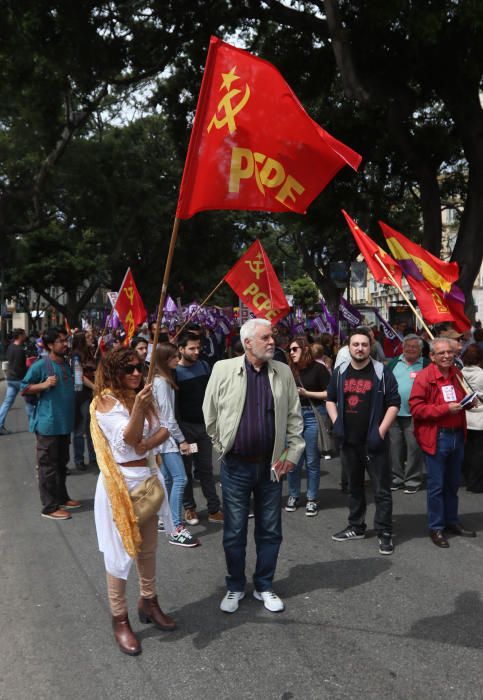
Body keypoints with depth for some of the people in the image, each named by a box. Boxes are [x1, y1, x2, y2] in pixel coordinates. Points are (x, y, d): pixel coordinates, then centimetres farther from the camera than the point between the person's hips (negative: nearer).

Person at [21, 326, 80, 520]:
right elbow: (24, 389, -8)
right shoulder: (40, 365, -13)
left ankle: (62, 497, 32)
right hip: (48, 424, -8)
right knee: (48, 465, -1)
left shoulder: (67, 364, 10)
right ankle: (49, 507, 6)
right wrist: (44, 384, -21)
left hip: (65, 422, 8)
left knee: (62, 463, 19)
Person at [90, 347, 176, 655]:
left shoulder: (143, 396, 8)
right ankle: (120, 619, 15)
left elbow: (164, 430, 2)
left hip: (146, 477, 7)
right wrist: (138, 407, -35)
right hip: (120, 482, -7)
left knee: (148, 547, 17)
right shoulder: (106, 401, -12)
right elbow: (128, 439, -21)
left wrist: (147, 444, -16)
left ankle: (149, 602, 34)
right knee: (121, 550, 2)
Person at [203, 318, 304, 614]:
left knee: (270, 531, 12)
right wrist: (223, 446, 5)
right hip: (236, 466, -2)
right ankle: (235, 587, 28)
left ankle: (264, 586, 30)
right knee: (234, 531, 9)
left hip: (271, 465, 2)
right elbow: (210, 414, 1)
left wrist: (293, 452, 2)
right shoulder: (223, 370, -7)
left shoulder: (283, 372, 1)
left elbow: (294, 416, 6)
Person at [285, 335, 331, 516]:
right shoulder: (289, 370, 6)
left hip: (313, 415, -3)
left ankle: (312, 499, 15)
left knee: (312, 460, 3)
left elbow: (330, 393, -8)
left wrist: (307, 393, -13)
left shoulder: (318, 368, -6)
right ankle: (293, 495, 24)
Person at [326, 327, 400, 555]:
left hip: (374, 441, -4)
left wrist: (380, 432, -14)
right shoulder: (340, 372, 6)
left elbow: (394, 404, -6)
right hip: (348, 441, 4)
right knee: (354, 486, 17)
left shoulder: (382, 372, -6)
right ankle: (356, 527, 30)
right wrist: (336, 423, 1)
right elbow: (330, 399, 17)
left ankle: (384, 533, 10)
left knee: (382, 490, -1)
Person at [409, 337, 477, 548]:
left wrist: (468, 402, 1)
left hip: (457, 435, 6)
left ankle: (452, 521, 33)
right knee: (436, 485, 2)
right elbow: (416, 408, -17)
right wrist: (446, 409, -21)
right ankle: (436, 528, 15)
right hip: (435, 437, -6)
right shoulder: (424, 377, -13)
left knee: (453, 483, 18)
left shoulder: (457, 374, 7)